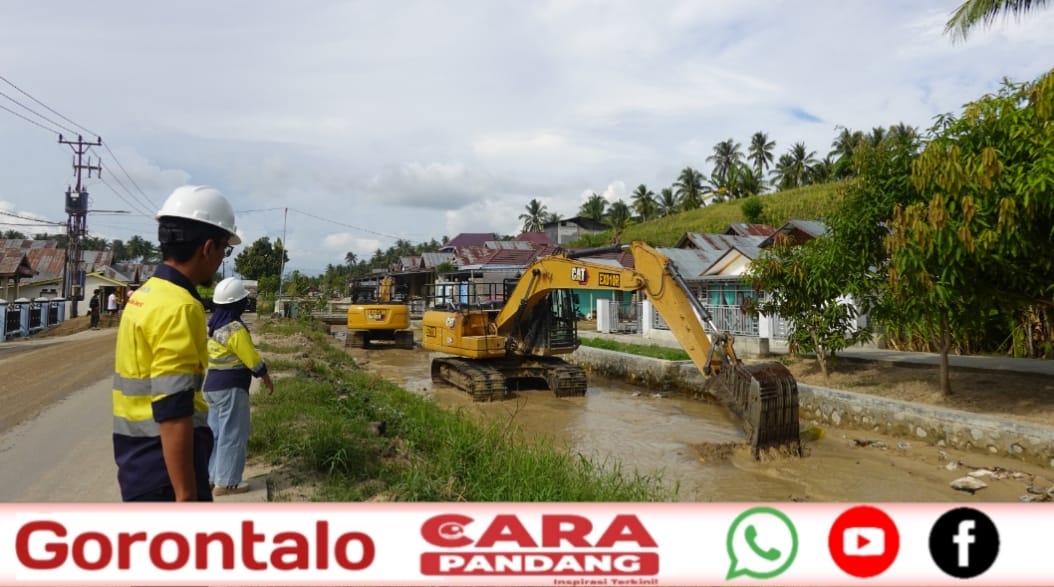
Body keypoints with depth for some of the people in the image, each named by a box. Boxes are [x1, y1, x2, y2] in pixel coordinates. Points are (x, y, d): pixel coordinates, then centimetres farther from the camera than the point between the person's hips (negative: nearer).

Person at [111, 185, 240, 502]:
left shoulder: (144, 295, 10)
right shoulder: (178, 308, -21)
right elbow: (173, 413, -25)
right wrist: (186, 494, -21)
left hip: (141, 464, 10)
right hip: (164, 474, -10)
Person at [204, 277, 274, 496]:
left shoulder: (212, 325, 8)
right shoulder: (235, 329, -19)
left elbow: (210, 355, 13)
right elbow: (253, 360, -15)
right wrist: (267, 379, -1)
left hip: (212, 384, 9)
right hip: (231, 387, -9)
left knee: (216, 431, 17)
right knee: (233, 434, -1)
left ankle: (212, 476, 25)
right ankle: (225, 483, 4)